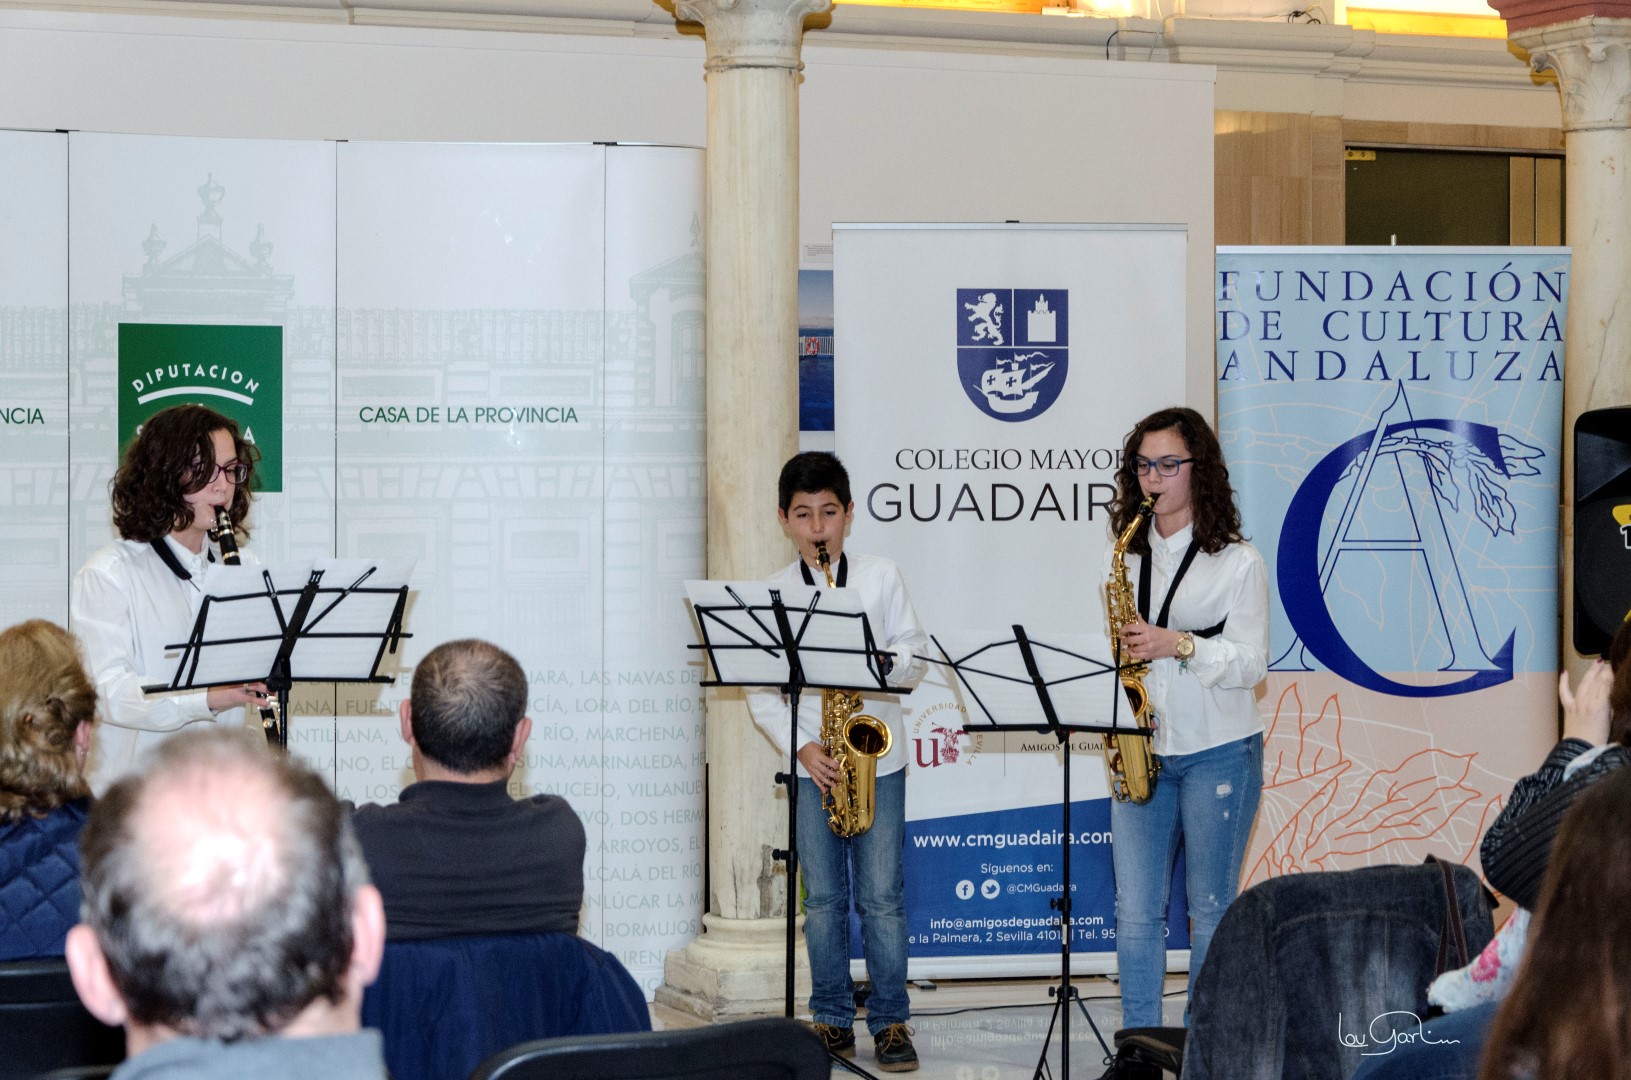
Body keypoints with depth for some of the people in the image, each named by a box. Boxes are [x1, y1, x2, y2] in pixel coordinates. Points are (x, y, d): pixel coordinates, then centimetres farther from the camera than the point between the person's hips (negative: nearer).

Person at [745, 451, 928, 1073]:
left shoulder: (881, 577, 3)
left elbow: (915, 658, 2)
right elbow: (760, 691, 1)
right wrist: (801, 747, -11)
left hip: (878, 758, -1)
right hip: (814, 765, 1)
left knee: (882, 896, -1)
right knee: (823, 898, 5)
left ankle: (890, 1022, 6)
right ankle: (833, 1021, 13)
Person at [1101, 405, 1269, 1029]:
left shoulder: (1237, 561, -3)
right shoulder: (1126, 557, 11)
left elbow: (1251, 662, -7)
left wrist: (1179, 645, -21)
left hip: (1217, 753, -4)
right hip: (1141, 749, 4)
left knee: (1211, 908, 2)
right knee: (1136, 910, 1)